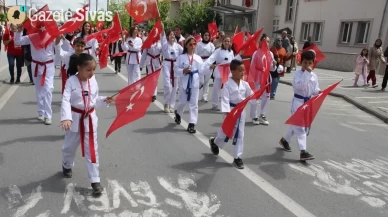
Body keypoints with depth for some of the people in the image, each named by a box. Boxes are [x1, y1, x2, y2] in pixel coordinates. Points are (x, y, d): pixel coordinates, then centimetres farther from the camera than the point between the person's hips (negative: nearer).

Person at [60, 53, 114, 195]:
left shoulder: (93, 82, -1)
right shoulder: (71, 81, -15)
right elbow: (65, 100, -24)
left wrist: (104, 101, -12)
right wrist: (66, 118, -37)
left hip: (90, 119, 2)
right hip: (75, 119, -2)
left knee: (92, 150, 3)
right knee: (69, 146, 19)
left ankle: (95, 180, 10)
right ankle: (67, 166, 52)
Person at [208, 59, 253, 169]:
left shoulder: (245, 84, 1)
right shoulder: (228, 84, -15)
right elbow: (225, 99, -22)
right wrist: (227, 112, -31)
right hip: (231, 111, -4)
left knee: (240, 135, 6)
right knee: (225, 132, 12)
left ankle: (237, 157, 17)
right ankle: (214, 142, 46)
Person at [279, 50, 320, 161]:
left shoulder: (314, 76, 5)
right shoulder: (297, 73, -12)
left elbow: (314, 89, 11)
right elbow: (299, 86, -28)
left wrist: (319, 92, -11)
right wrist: (307, 72, -27)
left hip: (308, 102, 7)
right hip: (298, 102, -7)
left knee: (296, 125, 19)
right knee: (300, 126, -9)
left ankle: (284, 140, 40)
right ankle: (303, 151, -9)